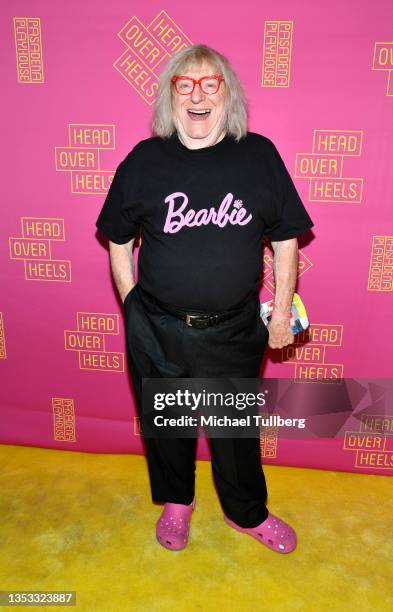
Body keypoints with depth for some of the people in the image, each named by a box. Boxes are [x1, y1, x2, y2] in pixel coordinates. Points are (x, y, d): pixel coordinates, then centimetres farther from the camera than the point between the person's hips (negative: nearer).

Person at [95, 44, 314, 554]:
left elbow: (285, 238, 1)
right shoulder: (144, 160, -3)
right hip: (157, 331, 1)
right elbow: (119, 241, 5)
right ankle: (176, 501, 50)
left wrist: (282, 309, 1)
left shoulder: (259, 154, -3)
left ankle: (247, 512, 46)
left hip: (235, 330, 0)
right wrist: (131, 303, 2)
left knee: (236, 428, 17)